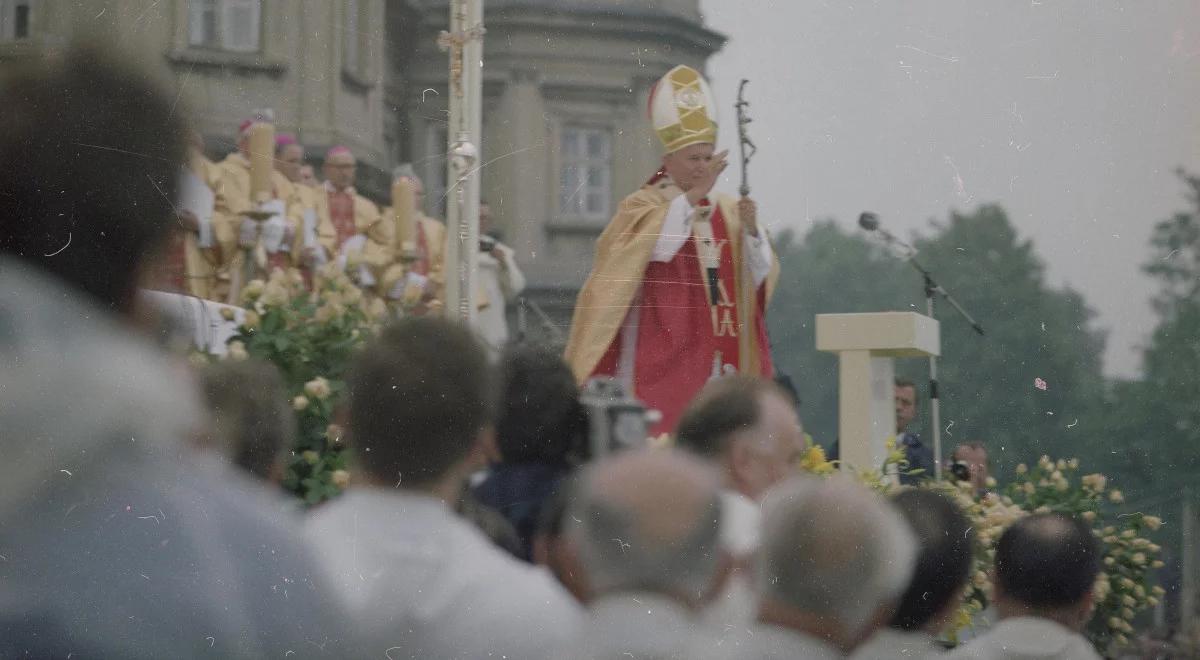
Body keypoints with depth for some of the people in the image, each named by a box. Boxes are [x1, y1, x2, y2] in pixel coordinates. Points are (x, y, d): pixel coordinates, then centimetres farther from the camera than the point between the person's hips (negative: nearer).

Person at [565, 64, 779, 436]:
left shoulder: (727, 211, 13)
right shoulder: (642, 206, 1)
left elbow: (760, 276, 4)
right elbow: (656, 245, -21)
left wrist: (751, 229, -12)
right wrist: (693, 196, -19)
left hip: (716, 359, 5)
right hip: (663, 357, -5)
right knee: (663, 435, -11)